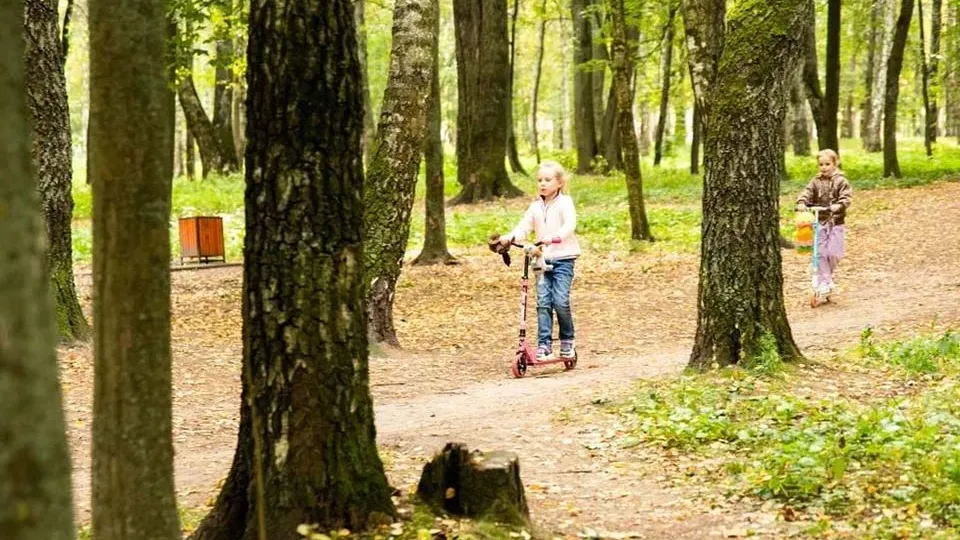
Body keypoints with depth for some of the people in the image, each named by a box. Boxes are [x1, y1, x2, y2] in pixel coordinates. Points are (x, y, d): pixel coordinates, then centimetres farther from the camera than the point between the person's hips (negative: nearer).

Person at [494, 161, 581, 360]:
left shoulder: (565, 203, -4)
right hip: (542, 259, 5)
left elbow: (570, 224, -20)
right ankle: (544, 345, -4)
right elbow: (524, 226, 5)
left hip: (563, 259, -5)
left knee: (560, 300, -13)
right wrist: (509, 237, -16)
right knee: (543, 302, -4)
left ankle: (567, 341, 6)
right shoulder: (536, 207, 12)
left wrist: (555, 237, -38)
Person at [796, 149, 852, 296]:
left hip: (836, 222, -3)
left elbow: (846, 197, -12)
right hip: (819, 222, 3)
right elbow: (807, 193, -5)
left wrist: (837, 206, -31)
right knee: (820, 253, -2)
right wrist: (801, 203, -25)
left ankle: (831, 274, 19)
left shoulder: (841, 181, -3)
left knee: (833, 253, -7)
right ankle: (823, 280, 5)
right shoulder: (816, 182, 6)